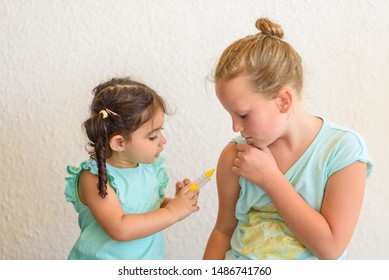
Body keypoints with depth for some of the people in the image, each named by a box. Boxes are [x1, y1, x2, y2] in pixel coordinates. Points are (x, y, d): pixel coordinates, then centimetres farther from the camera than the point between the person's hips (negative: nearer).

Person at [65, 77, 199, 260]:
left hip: (150, 257, 5)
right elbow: (120, 229, -29)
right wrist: (172, 212, -25)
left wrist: (177, 201, -8)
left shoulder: (149, 167, -5)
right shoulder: (95, 177, -22)